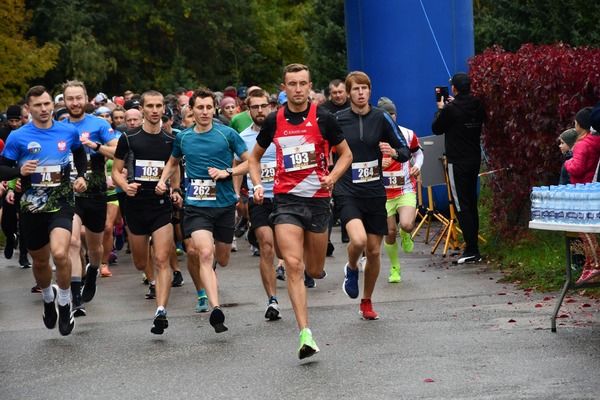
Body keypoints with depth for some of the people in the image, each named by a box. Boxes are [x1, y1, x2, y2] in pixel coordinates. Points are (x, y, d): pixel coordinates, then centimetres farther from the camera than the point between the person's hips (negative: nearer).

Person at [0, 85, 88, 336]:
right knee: (40, 261, 15)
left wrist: (81, 176, 7)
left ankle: (64, 304, -1)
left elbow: (80, 155, 22)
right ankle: (48, 298, 46)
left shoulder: (69, 132, 1)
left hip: (62, 202, -1)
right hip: (32, 207, 1)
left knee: (59, 253, -24)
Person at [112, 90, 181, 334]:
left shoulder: (170, 140, 6)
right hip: (136, 205, 0)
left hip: (162, 206, 0)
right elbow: (116, 171, 4)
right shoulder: (129, 138, 0)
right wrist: (125, 186, -16)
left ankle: (161, 311, -21)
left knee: (162, 261, -14)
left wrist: (175, 191, 3)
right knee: (140, 264, 10)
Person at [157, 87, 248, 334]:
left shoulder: (227, 134, -2)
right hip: (196, 205, 0)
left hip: (225, 204, 0)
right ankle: (215, 307, -28)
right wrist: (163, 180, 8)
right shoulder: (183, 138, 6)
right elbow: (173, 162, 26)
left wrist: (227, 172, -13)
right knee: (204, 253, -21)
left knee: (222, 259, 14)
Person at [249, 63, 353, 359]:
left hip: (318, 199, 0)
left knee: (315, 271, 9)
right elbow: (255, 157, 17)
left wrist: (332, 176, -11)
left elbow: (345, 153, 8)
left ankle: (309, 248, 49)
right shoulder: (274, 121, 3)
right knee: (293, 265, -16)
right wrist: (257, 185, 1)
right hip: (286, 199, 0)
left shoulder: (323, 118, -2)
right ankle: (305, 335, -16)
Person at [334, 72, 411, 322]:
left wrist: (393, 152, -17)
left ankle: (367, 303, 26)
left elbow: (405, 151, 4)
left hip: (374, 193, 2)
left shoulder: (381, 118, 1)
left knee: (374, 252, 6)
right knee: (358, 240, -26)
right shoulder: (337, 120, -1)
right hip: (347, 191, -2)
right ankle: (351, 269, 9)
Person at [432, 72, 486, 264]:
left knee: (461, 206, -6)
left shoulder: (450, 109, -17)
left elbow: (436, 129, -2)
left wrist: (440, 109, 13)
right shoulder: (478, 107, 3)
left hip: (458, 162, -7)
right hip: (475, 160, 7)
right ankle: (473, 247, 19)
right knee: (471, 203, 15)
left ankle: (472, 250, -10)